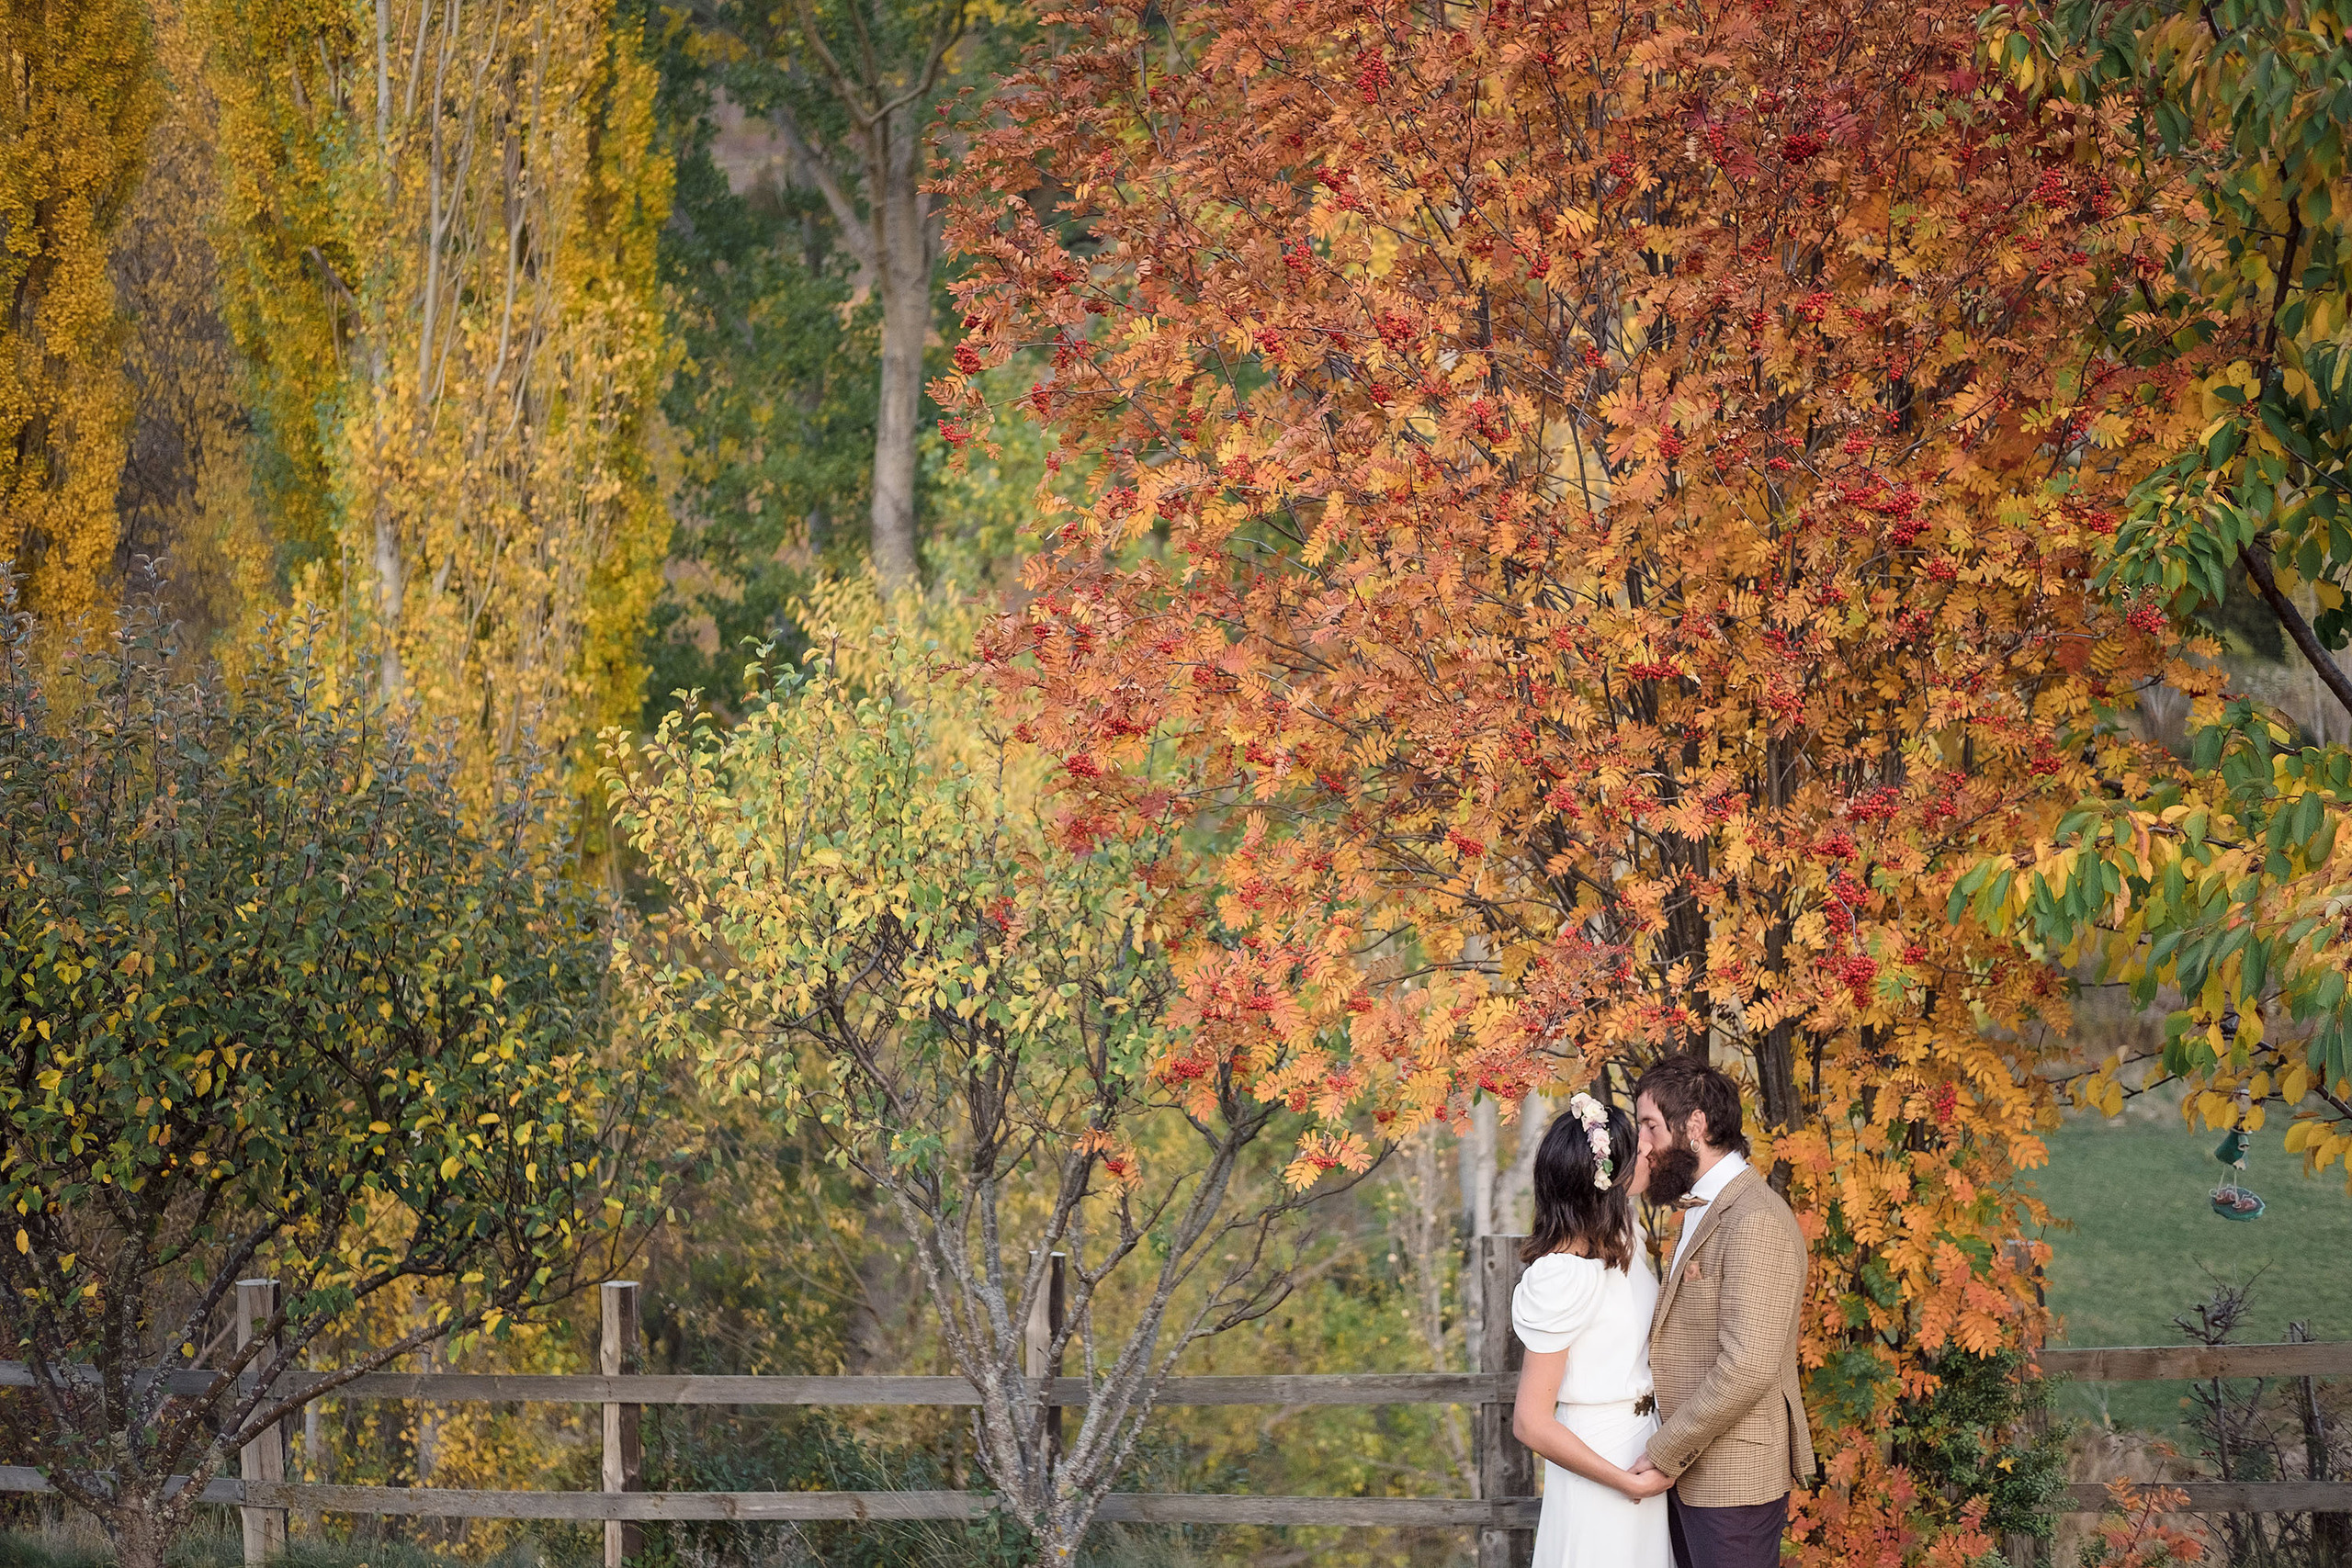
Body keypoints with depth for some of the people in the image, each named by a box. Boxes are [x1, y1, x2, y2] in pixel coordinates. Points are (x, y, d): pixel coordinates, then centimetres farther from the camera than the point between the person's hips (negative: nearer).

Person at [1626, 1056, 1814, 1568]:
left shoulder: (1756, 1220, -18)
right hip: (1692, 1476, 9)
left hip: (1732, 1484, -9)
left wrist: (1663, 1454, -18)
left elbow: (1748, 1367, -25)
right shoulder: (1704, 1212, 15)